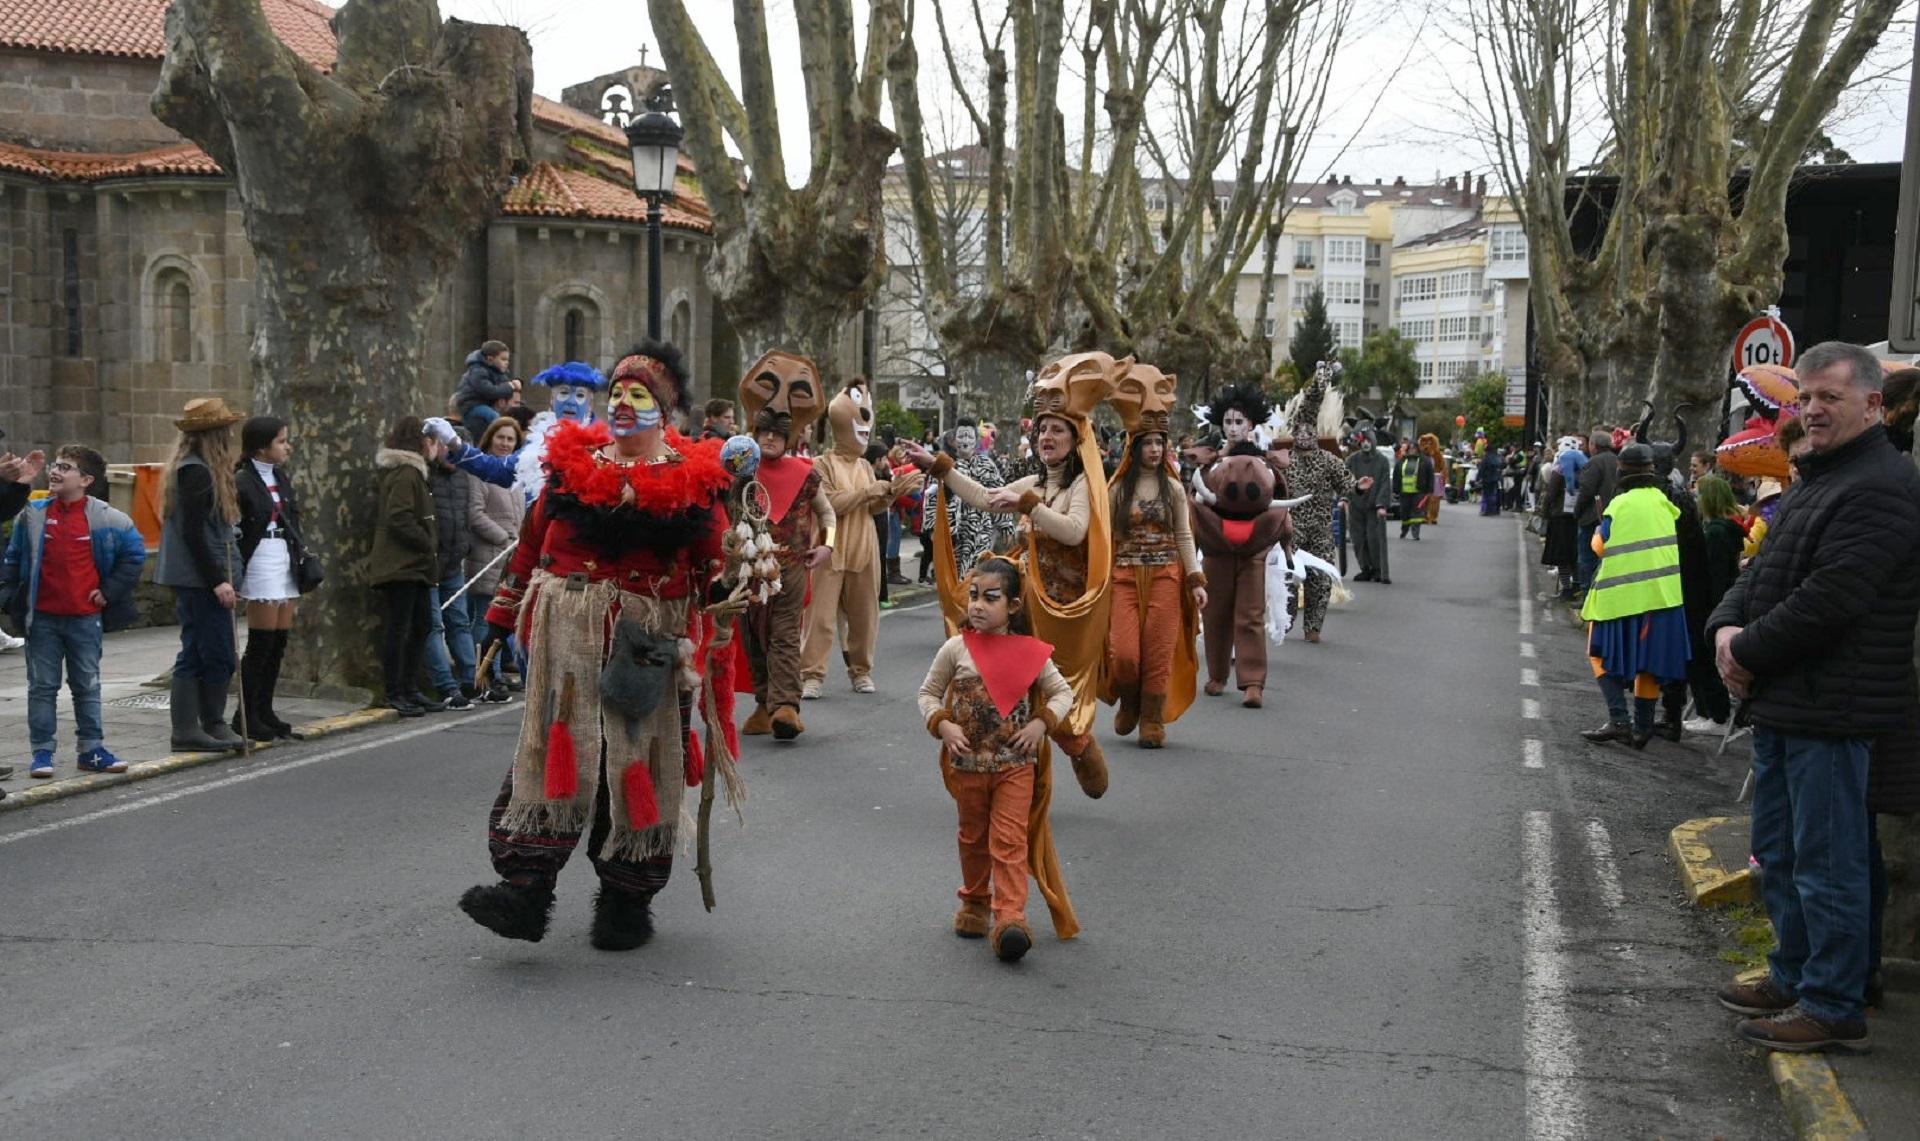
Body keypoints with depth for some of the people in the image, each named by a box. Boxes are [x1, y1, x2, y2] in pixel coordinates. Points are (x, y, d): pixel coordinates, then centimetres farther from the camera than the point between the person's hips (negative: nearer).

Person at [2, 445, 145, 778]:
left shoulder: (105, 519, -3)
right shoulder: (33, 515, 2)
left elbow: (135, 553, 7)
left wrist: (110, 590, 2)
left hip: (86, 618, -1)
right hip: (42, 618, 1)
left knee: (87, 687, 9)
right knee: (42, 687, 5)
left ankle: (90, 749, 17)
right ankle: (41, 752, 12)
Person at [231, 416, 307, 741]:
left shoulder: (280, 476, 14)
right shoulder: (242, 481, -11)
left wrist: (301, 554, 11)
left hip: (286, 563, 8)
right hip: (261, 563, -8)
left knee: (280, 642, 9)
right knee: (261, 642, -5)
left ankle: (264, 712, 16)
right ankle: (245, 717, 2)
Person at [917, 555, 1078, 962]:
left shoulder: (1031, 652, -5)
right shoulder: (956, 649, -5)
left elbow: (1063, 692, 4)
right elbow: (928, 692, 4)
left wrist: (1042, 723, -13)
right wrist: (942, 725, -13)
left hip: (1016, 764, -1)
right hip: (967, 763, 2)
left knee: (1010, 841, -7)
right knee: (973, 837, 18)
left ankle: (1010, 917, -9)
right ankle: (975, 902, 37)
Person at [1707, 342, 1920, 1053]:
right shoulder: (1815, 479, 18)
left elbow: (1825, 602, -24)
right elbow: (1764, 569, 18)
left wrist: (1748, 653, -14)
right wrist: (1727, 626, -1)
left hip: (1830, 709, -10)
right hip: (1783, 702, 10)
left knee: (1826, 862, -2)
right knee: (1779, 854, 19)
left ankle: (1835, 1007, 8)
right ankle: (1793, 977, 33)